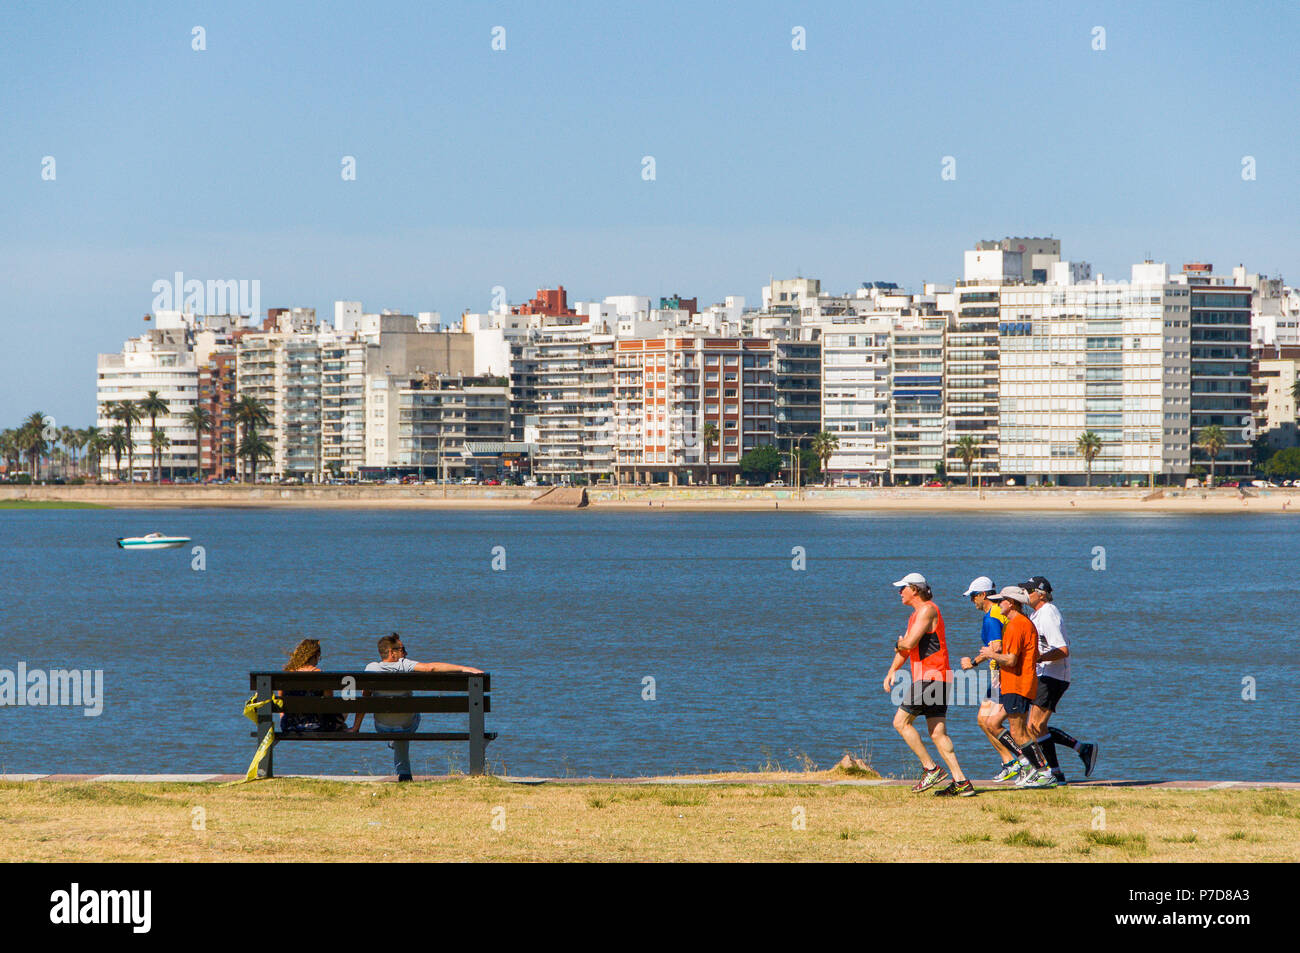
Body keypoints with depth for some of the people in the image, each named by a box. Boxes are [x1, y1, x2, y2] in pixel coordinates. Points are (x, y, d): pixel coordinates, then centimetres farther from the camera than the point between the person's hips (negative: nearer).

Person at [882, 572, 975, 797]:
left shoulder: (927, 610, -11)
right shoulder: (916, 615, 22)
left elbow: (909, 643, -19)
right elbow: (904, 649, 26)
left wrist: (899, 643, 4)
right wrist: (892, 671, 13)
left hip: (931, 676, -10)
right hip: (931, 678, 10)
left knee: (901, 721, -8)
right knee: (937, 733, 5)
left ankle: (931, 769, -9)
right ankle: (961, 782, -1)